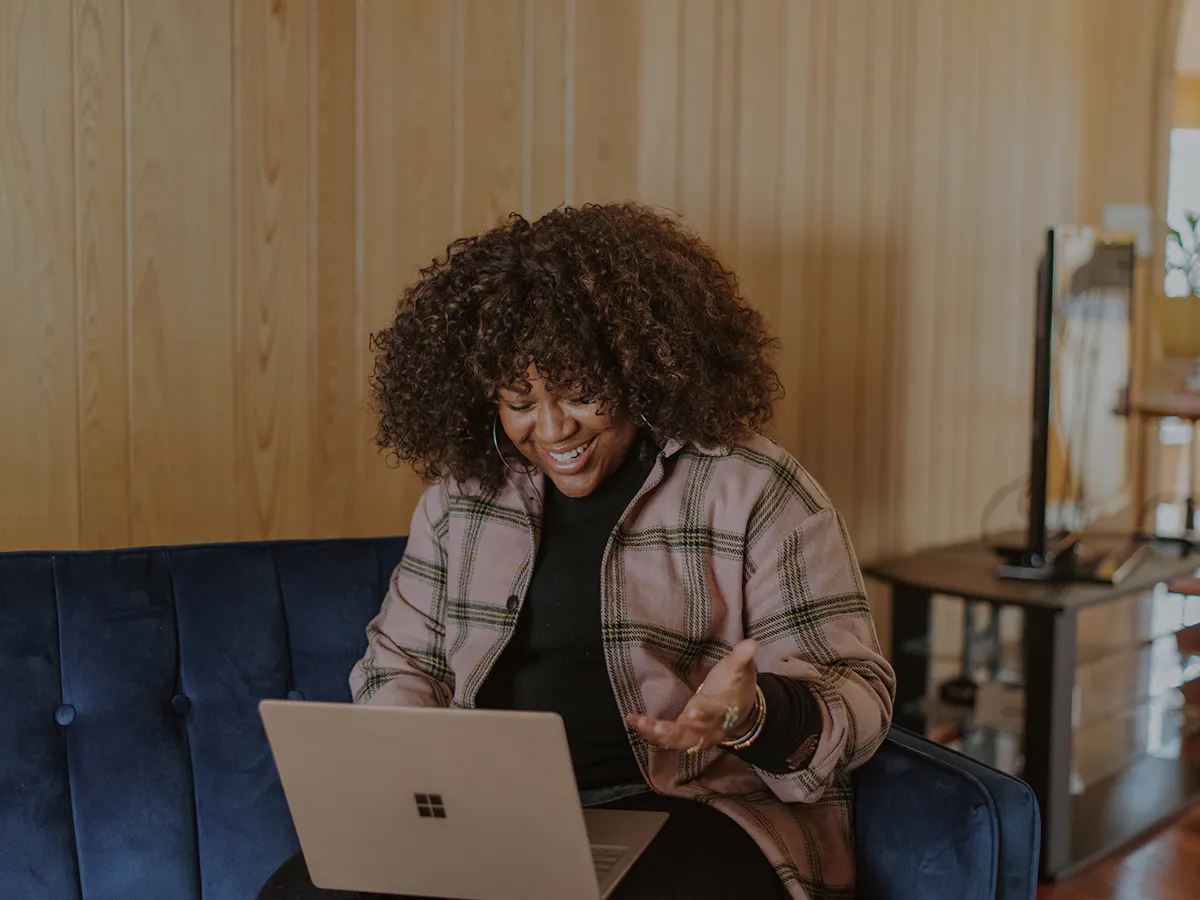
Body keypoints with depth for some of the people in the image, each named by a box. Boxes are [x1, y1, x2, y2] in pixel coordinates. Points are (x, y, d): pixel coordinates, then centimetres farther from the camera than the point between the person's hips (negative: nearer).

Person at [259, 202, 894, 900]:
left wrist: (754, 716, -27)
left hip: (691, 811, -4)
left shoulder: (754, 490, -3)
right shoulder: (464, 487, 11)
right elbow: (403, 658, 18)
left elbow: (856, 693, -4)